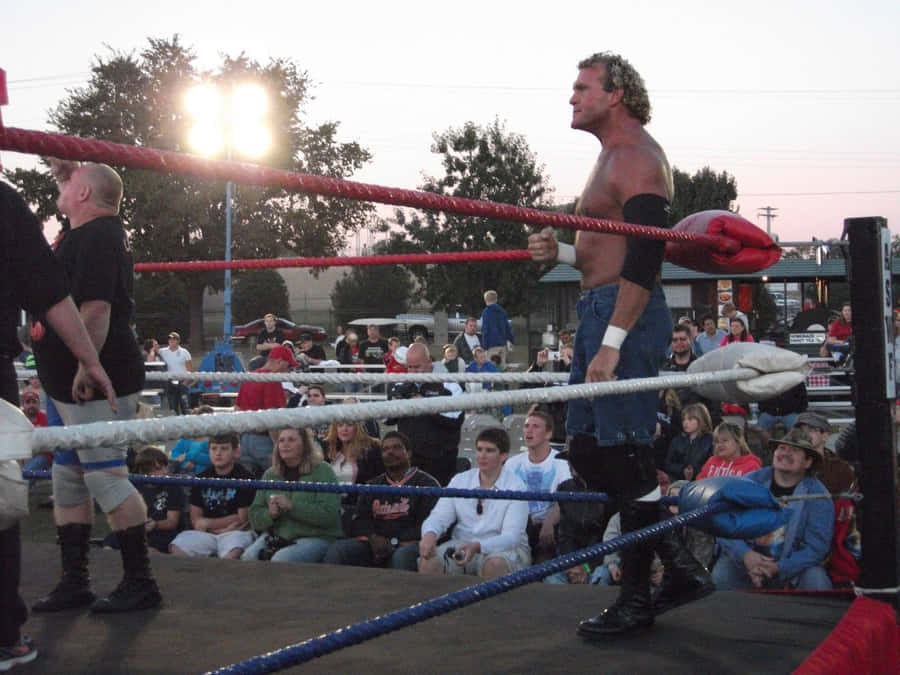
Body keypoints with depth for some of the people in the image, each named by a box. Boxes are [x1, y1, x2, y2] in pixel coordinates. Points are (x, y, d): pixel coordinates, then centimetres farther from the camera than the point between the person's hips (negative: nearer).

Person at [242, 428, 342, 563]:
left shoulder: (322, 470, -2)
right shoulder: (270, 474, 13)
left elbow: (329, 514, -15)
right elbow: (255, 517, 13)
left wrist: (292, 506, -22)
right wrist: (270, 514, -11)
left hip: (315, 537, -4)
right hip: (275, 536, 4)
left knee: (280, 561, -31)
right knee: (248, 558, -23)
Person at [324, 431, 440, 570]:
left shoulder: (426, 483, 9)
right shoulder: (373, 485, 26)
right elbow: (358, 521, 16)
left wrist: (395, 543, -13)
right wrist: (372, 537, -8)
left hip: (406, 545, -4)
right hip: (372, 547, 4)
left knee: (402, 556, -39)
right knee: (336, 549, -22)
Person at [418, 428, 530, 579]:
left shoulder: (515, 486, -5)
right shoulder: (459, 480, 8)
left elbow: (511, 536, -14)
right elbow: (439, 516, 2)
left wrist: (478, 547, -33)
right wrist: (430, 533, -23)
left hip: (503, 548, -3)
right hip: (461, 545, 3)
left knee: (495, 564, -38)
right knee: (428, 562, -25)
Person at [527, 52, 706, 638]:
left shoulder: (637, 159, -11)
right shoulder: (615, 156, 22)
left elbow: (643, 260, -20)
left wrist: (612, 343, -24)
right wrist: (560, 252, 10)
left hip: (627, 316, -11)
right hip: (601, 311, 11)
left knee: (627, 459, -5)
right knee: (587, 452, 13)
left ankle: (639, 599, 6)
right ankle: (674, 566, 21)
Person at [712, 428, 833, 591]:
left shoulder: (818, 495, -5)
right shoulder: (750, 481, -1)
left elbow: (815, 547, -11)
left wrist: (778, 568, -26)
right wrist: (746, 555, -24)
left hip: (791, 567, -1)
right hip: (745, 559, 1)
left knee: (816, 580, -29)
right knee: (720, 575, -28)